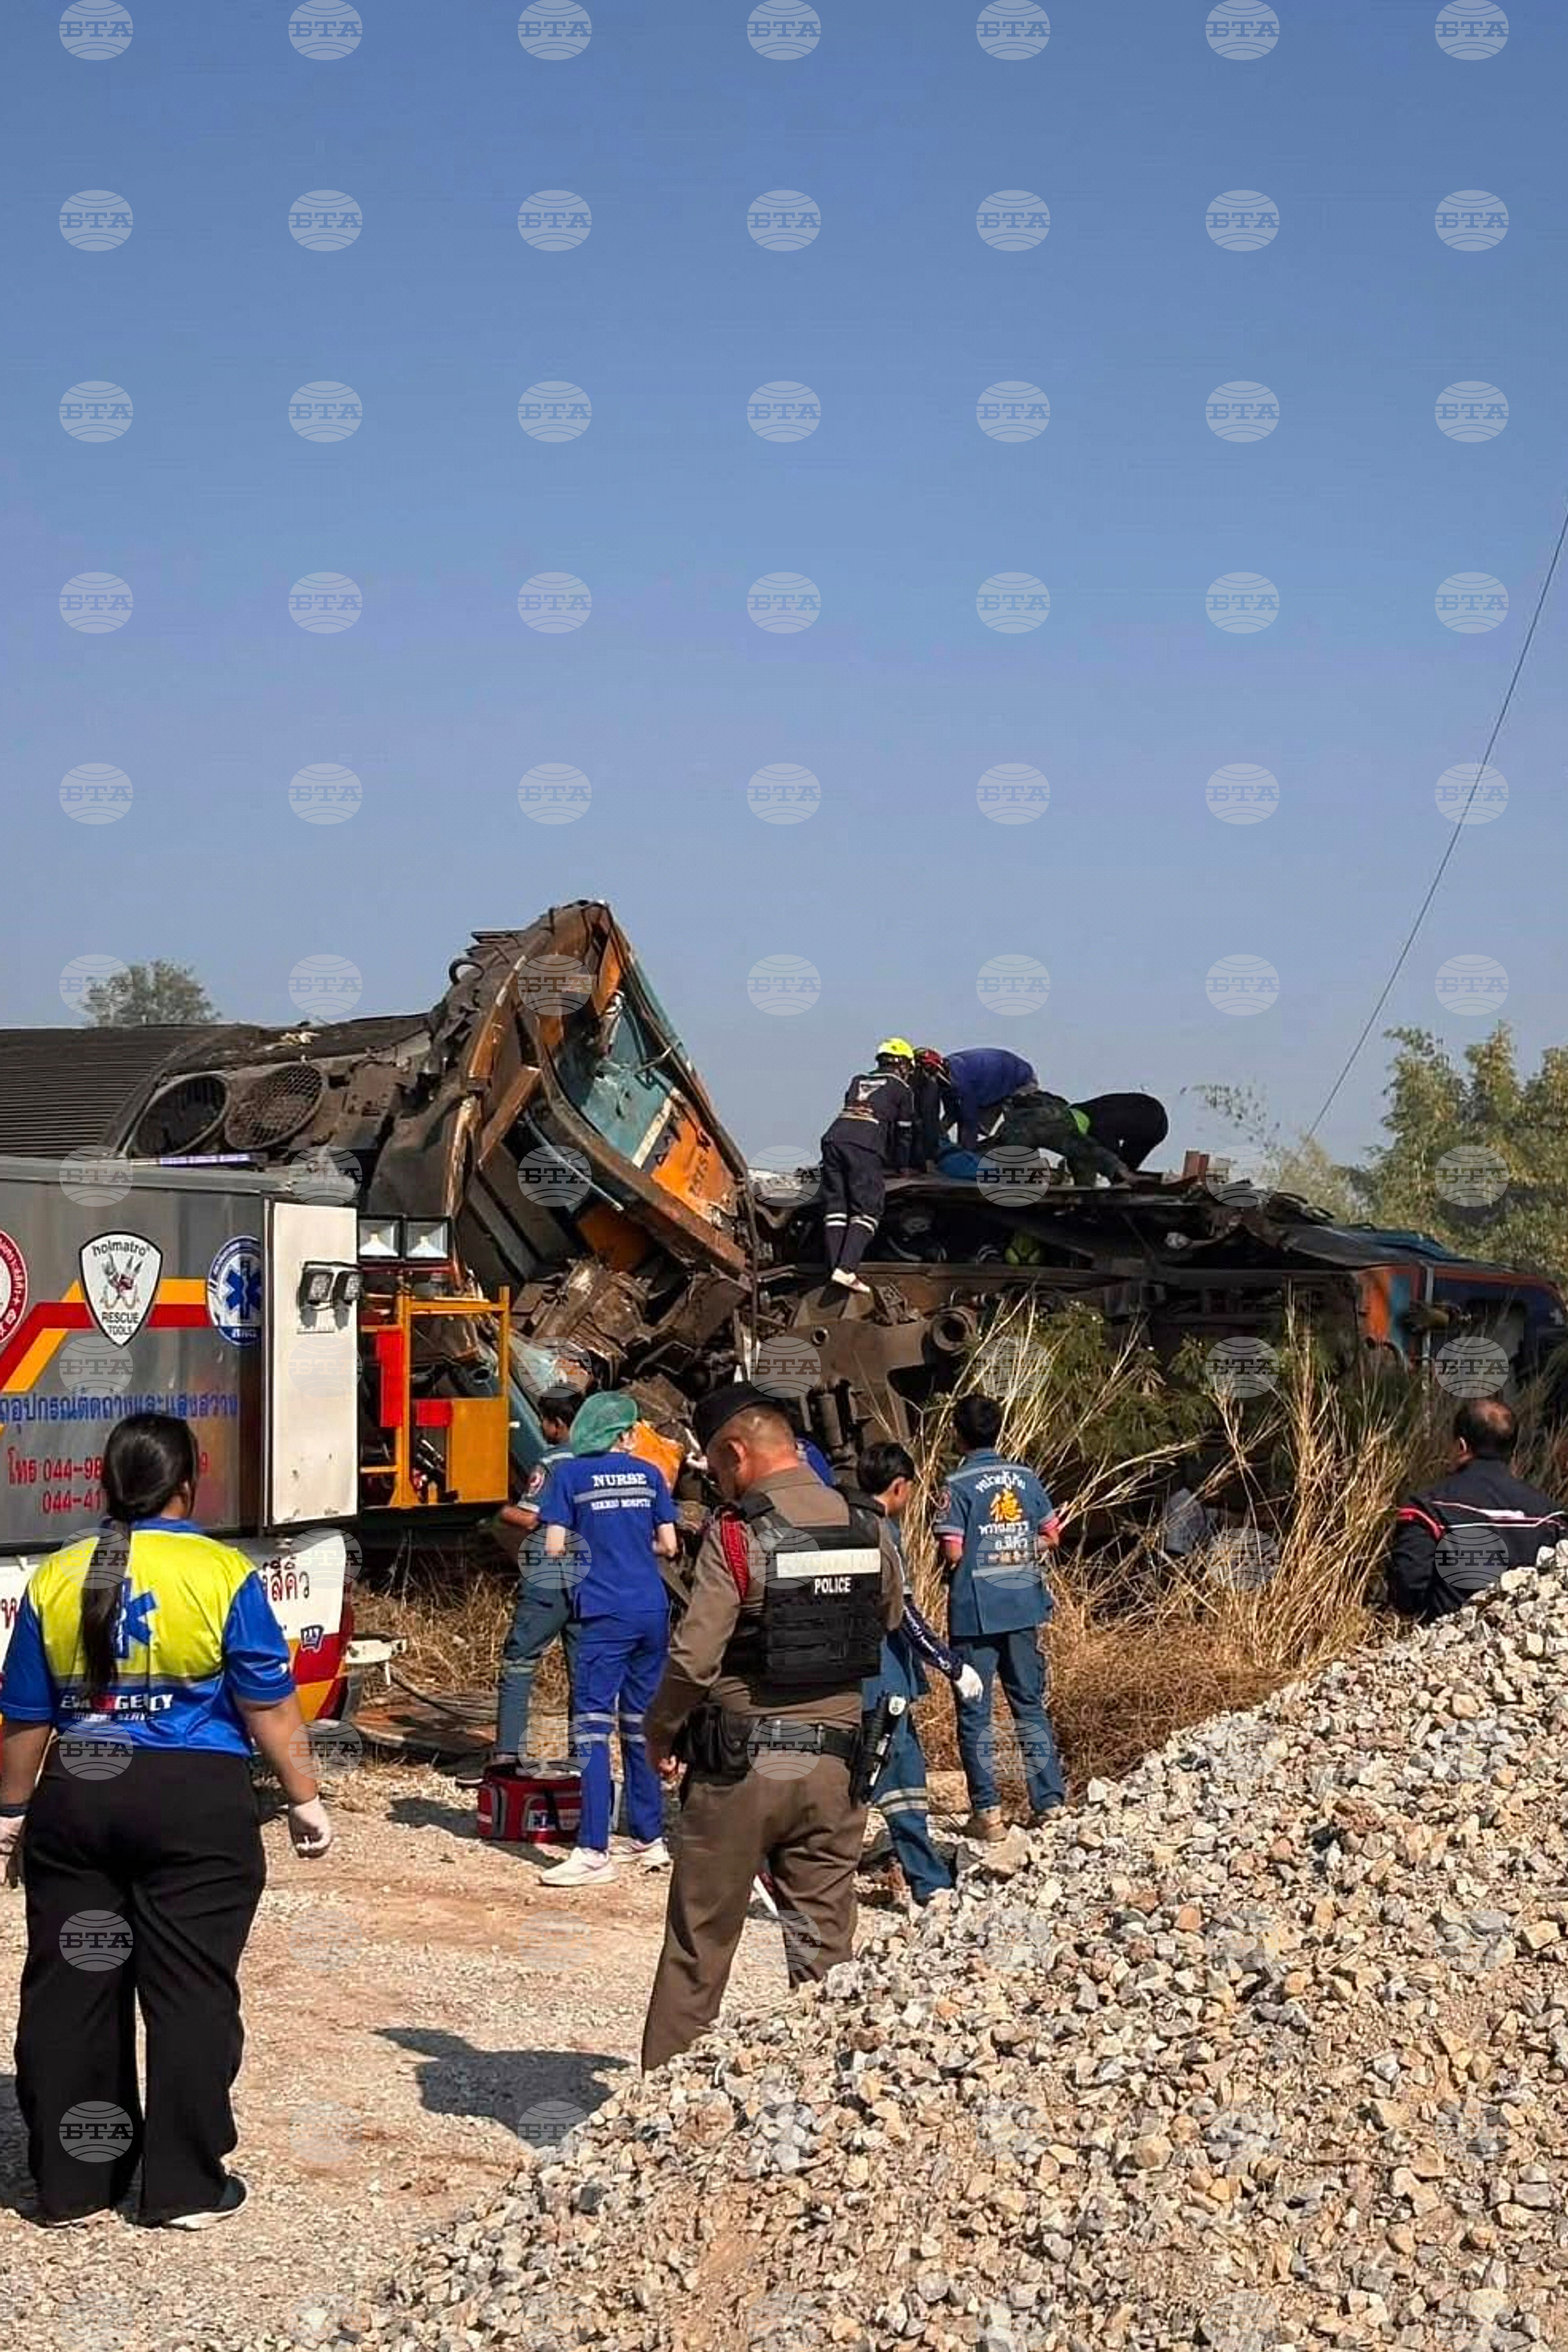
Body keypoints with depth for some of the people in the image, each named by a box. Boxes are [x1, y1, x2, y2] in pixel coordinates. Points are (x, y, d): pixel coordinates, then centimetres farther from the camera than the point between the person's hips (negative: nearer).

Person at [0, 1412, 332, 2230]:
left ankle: (70, 2183, 17)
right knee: (190, 1993, 4)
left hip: (76, 1797, 4)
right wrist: (305, 1799, 3)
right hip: (195, 1804, -3)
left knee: (69, 1993, 10)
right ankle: (187, 2185, 8)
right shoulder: (221, 1575, -7)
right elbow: (269, 1705, -6)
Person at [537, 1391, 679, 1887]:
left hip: (605, 1614, -4)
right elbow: (668, 1546, 8)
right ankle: (650, 1840, 19)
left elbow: (554, 1547, -6)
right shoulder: (649, 1474, 9)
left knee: (593, 1726, -6)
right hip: (653, 1610, 4)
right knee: (641, 1724, 13)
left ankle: (594, 1852, -12)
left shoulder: (569, 1475, 0)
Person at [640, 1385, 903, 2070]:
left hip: (741, 1763, -4)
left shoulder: (737, 1533, -14)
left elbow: (693, 1657, -17)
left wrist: (660, 1733, -3)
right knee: (824, 1948, 10)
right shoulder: (869, 1532, 2)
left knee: (699, 1942, 8)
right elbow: (888, 1626, 12)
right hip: (836, 1764, 4)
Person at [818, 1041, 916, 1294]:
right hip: (866, 1146, -5)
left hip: (833, 1138, 5)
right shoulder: (901, 1088, 18)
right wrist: (901, 1167, 37)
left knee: (835, 1208, 5)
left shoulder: (859, 1081, 32)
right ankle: (846, 1270, -20)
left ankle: (835, 1269, -3)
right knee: (867, 1210, -5)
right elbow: (904, 1133, 22)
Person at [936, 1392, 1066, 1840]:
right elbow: (1051, 1536, 7)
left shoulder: (958, 1486, -11)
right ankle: (1049, 1800, 12)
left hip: (975, 1613, -4)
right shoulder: (1026, 1478, 4)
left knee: (975, 1713, 3)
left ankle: (987, 1812, 1)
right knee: (1031, 1705, 13)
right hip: (1023, 1607, 4)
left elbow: (952, 1553, -15)